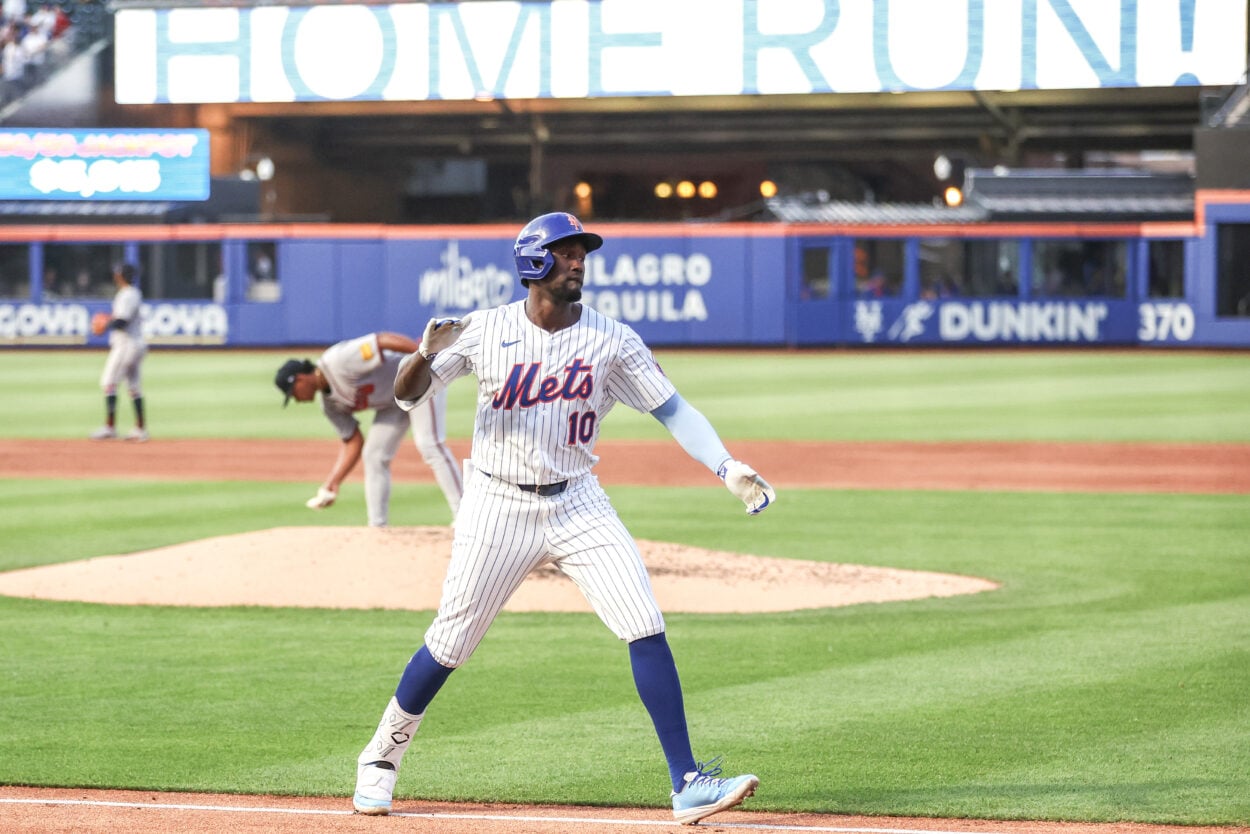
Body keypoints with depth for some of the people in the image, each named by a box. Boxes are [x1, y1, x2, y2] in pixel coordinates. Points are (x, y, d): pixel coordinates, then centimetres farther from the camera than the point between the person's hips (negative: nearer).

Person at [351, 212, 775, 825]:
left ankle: (687, 785, -10)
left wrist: (727, 468, -16)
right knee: (449, 646, 2)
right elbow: (406, 394, -4)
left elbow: (671, 408, -2)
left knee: (646, 629, -11)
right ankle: (381, 758, 26)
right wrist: (427, 355, -26)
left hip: (577, 504, 2)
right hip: (498, 506, -2)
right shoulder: (485, 332, -5)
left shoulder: (611, 340, -1)